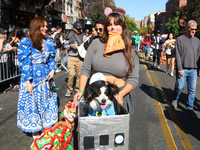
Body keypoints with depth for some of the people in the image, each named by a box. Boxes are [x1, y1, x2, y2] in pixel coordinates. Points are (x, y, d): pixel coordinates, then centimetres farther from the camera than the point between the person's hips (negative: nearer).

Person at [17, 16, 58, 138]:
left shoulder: (49, 42, 8)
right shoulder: (26, 42, -7)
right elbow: (24, 62, -10)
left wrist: (53, 70, -6)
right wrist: (28, 82, -15)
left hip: (46, 77, 5)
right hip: (32, 79, -4)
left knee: (48, 102, 11)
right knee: (33, 102, 4)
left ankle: (47, 129, 28)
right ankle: (36, 134, 20)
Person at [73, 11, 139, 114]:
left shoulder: (130, 52, 3)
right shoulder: (96, 43, 3)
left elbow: (133, 79, 1)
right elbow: (85, 69, 4)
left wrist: (120, 94, -14)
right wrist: (81, 91, -7)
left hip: (118, 96, 0)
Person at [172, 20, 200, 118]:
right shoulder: (180, 39, 0)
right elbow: (178, 55, -6)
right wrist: (180, 68, -13)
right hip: (182, 69, -4)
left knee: (192, 90, 4)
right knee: (180, 87, -4)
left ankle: (190, 108, 16)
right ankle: (175, 99, 27)